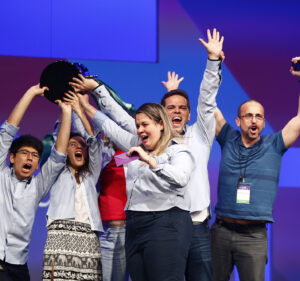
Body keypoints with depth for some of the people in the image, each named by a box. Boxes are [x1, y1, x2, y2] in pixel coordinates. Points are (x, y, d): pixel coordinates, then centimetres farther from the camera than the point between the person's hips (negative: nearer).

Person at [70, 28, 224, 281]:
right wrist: (96, 88, 12)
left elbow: (207, 100, 6)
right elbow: (120, 118, 15)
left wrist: (213, 60, -1)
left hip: (197, 228, 0)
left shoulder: (199, 136, 13)